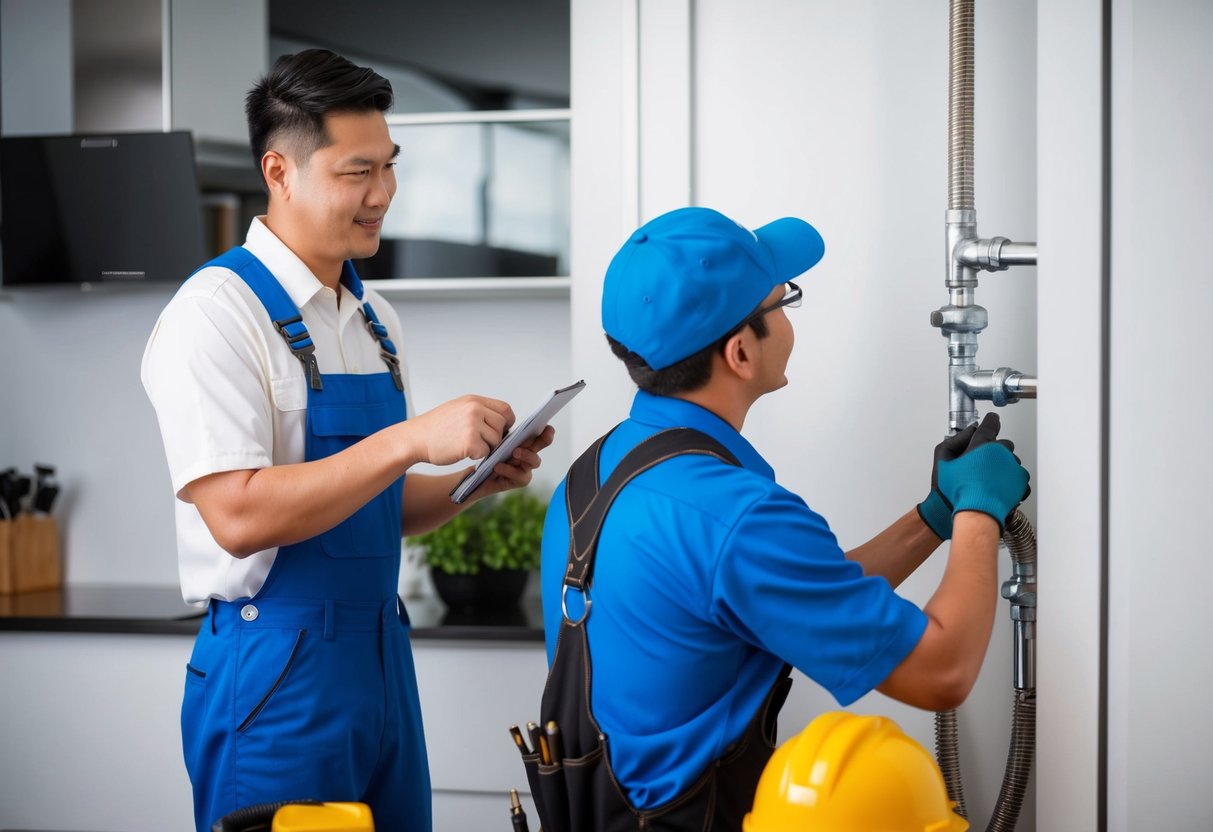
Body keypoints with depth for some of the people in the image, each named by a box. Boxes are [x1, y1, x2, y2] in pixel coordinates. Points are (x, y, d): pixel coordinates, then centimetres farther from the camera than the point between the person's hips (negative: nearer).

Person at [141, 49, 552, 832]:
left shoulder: (375, 319, 11)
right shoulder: (216, 313, -13)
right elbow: (238, 517, -23)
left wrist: (477, 479, 0)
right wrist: (411, 438, -25)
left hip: (382, 652, 8)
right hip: (276, 670, -7)